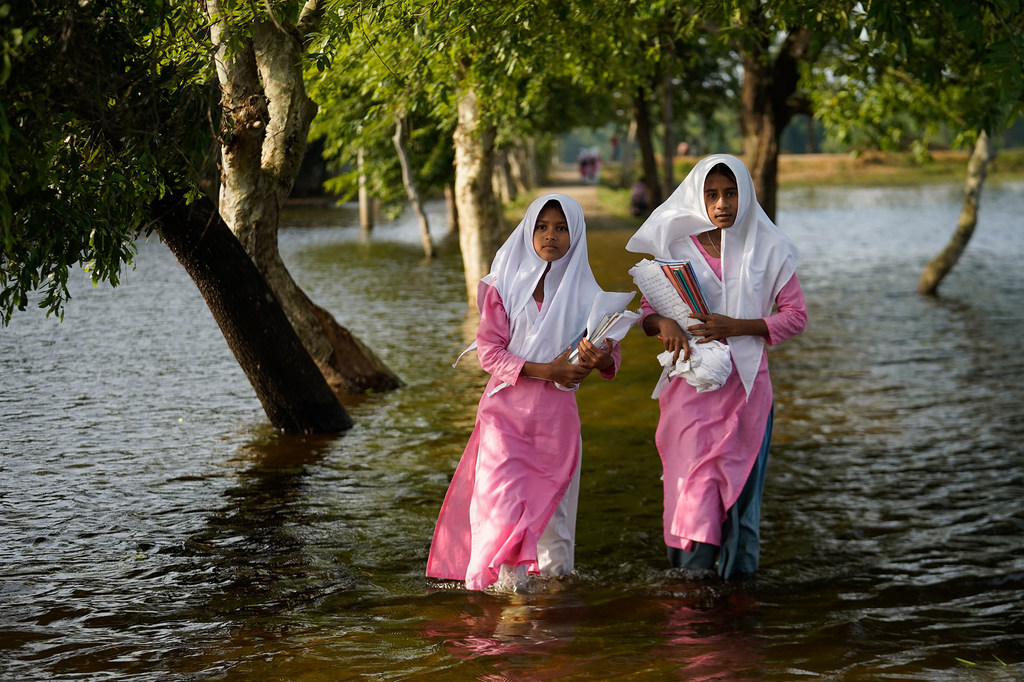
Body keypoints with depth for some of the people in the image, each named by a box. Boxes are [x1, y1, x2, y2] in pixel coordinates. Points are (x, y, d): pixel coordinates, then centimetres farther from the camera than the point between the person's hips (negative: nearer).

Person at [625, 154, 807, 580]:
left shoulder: (767, 249, 2)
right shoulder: (677, 247, 5)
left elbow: (796, 315, 2)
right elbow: (647, 310, 9)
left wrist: (737, 327, -13)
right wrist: (664, 324, -16)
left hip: (745, 384, 0)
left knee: (738, 479, 0)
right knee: (692, 478, -5)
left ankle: (737, 570, 8)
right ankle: (691, 573, 1)